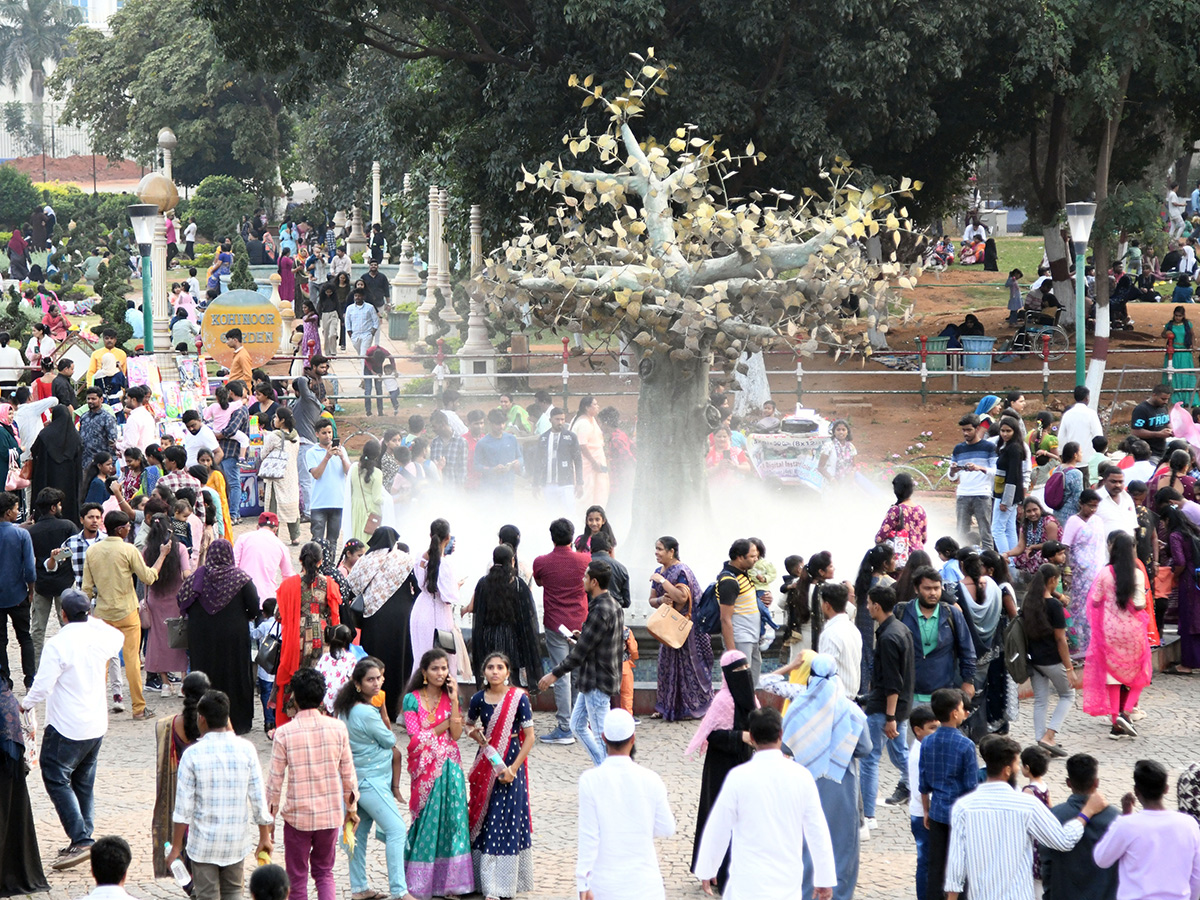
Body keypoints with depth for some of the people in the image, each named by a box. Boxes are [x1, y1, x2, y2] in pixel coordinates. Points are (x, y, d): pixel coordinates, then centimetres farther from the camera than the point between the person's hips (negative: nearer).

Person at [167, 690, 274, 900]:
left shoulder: (193, 754, -13)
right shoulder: (245, 749, -7)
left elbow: (183, 807, -11)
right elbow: (258, 798, -3)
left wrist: (176, 846, -2)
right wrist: (264, 836, 9)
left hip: (203, 842, -2)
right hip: (236, 840, 2)